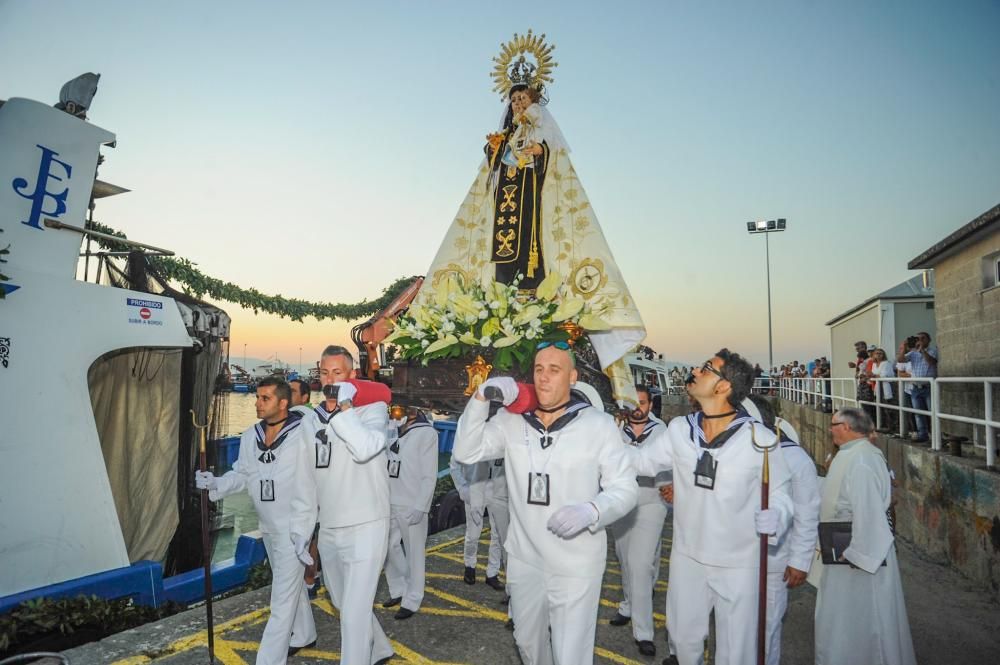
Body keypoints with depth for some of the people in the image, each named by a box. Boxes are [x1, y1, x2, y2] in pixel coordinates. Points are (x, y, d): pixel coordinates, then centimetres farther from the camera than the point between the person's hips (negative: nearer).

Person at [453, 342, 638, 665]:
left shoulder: (599, 424, -11)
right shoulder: (512, 420, -2)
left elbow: (625, 487, -8)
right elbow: (466, 452, -8)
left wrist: (590, 511, -28)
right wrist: (481, 396, -20)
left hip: (576, 565, -4)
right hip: (523, 559, 4)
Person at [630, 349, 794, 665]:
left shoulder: (760, 439, -16)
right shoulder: (679, 430, -6)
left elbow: (780, 494, -7)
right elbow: (640, 461, 0)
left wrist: (774, 518, -27)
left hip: (739, 565, -3)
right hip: (687, 558, 3)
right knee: (684, 638, 22)